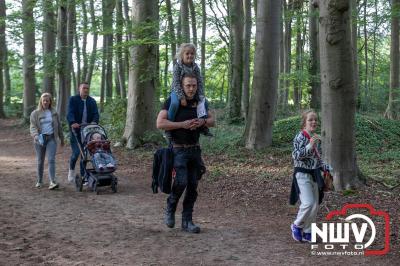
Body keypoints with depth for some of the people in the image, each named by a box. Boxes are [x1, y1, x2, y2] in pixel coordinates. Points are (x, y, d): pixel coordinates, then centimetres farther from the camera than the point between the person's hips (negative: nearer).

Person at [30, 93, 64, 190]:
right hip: (40, 139, 0)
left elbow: (59, 126, 17)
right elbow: (33, 127, -5)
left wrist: (62, 138, 20)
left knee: (51, 160, -12)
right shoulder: (35, 113, 4)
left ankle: (52, 182, -16)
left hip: (51, 138, 0)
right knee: (40, 161, 8)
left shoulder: (54, 113, 10)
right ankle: (39, 181, 21)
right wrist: (36, 135, -24)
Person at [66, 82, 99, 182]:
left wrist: (94, 122, -23)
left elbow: (96, 114, -1)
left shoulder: (92, 101, 10)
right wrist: (72, 123, -34)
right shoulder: (73, 99, -1)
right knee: (76, 152, -11)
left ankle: (83, 176, 13)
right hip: (75, 130, -3)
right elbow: (70, 113, -15)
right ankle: (71, 170, 16)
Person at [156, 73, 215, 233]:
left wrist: (203, 121, -8)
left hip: (195, 149, 5)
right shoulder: (173, 101, -7)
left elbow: (212, 121, 14)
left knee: (193, 185, 4)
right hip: (179, 149, -5)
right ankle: (170, 209, 11)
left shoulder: (199, 102, 9)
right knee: (181, 182, -17)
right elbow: (160, 123, -15)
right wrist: (183, 124, -20)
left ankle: (187, 221, 13)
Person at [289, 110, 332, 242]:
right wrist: (310, 146, -28)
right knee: (308, 203, -18)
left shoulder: (317, 138, 9)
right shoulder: (300, 137, -12)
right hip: (302, 174, -7)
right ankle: (297, 225, 7)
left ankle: (307, 232, 20)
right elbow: (296, 156, -20)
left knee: (315, 204, 7)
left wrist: (326, 167, 6)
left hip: (315, 174, 7)